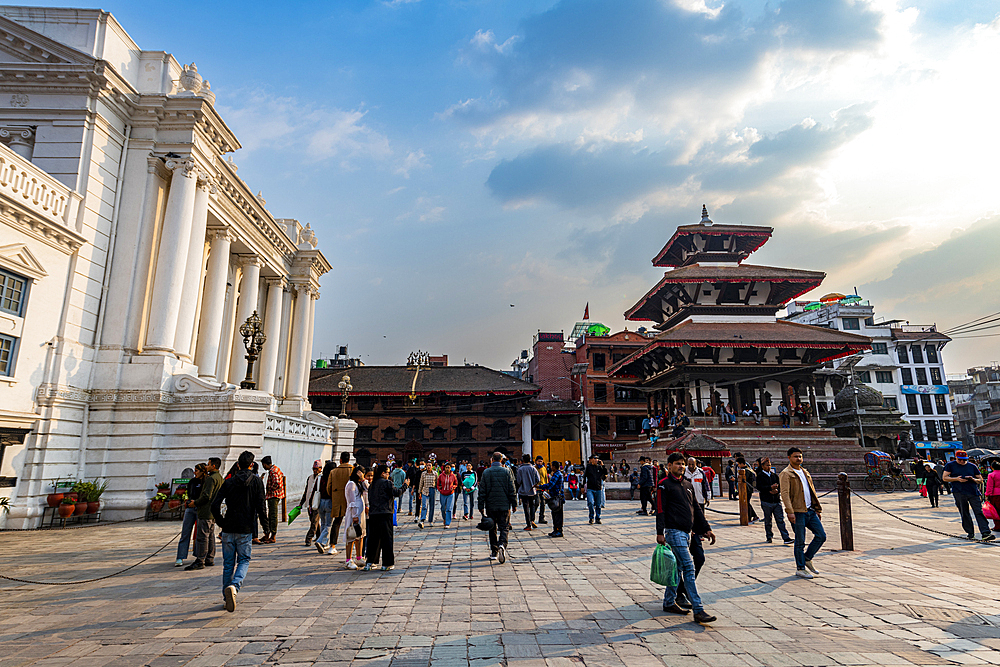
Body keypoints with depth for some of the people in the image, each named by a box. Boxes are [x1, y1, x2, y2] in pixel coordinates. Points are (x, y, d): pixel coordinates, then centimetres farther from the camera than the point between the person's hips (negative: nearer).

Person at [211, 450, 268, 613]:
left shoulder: (228, 482, 2)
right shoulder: (256, 481, -4)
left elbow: (215, 506, -3)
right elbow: (261, 507, -10)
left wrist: (221, 523, 10)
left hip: (228, 529, 2)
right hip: (246, 529, -2)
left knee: (228, 563, 14)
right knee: (244, 561, 10)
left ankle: (228, 598, 20)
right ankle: (234, 586, -16)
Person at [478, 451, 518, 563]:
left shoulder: (486, 473, 0)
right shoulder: (506, 472, -2)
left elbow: (482, 491, 0)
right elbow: (512, 490, -1)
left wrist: (481, 506, 4)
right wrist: (514, 504, 7)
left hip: (491, 505, 1)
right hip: (504, 505, -1)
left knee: (492, 529, 12)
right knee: (503, 527, 3)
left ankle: (494, 553, 16)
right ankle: (502, 545, -23)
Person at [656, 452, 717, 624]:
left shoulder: (687, 484, 16)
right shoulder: (664, 485, -7)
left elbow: (696, 508, 20)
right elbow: (660, 510, -11)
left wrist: (706, 528, 15)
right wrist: (660, 532, -17)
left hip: (687, 532, 8)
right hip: (674, 531, -8)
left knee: (678, 568, 13)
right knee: (689, 568, -11)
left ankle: (669, 602, 25)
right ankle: (698, 610, -9)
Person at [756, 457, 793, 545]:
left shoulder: (775, 475, 14)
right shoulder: (760, 476, 0)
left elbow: (780, 486, 12)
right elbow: (759, 487, -12)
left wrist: (776, 490, -10)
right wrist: (770, 487, -20)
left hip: (776, 501, 3)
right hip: (766, 502, -3)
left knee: (780, 520, -2)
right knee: (768, 521, 6)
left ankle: (786, 538, -3)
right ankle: (769, 537, 19)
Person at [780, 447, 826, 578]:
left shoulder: (805, 472, 18)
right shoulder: (786, 474, -8)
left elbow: (812, 492, 23)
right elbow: (785, 494, -17)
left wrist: (817, 509, 18)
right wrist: (790, 512, -25)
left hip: (810, 510, 7)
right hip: (797, 512, -7)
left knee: (821, 535, 4)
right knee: (800, 541, -1)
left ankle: (807, 558, 22)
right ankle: (800, 569, 11)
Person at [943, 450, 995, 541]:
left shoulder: (972, 466, 15)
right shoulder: (950, 465, 8)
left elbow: (980, 480, 17)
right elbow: (945, 478, 5)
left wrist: (973, 479, -5)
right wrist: (956, 479, -10)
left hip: (973, 492, 2)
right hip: (959, 493, -1)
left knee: (979, 512, -8)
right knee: (964, 514, 2)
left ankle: (986, 534, -12)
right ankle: (970, 533, 11)